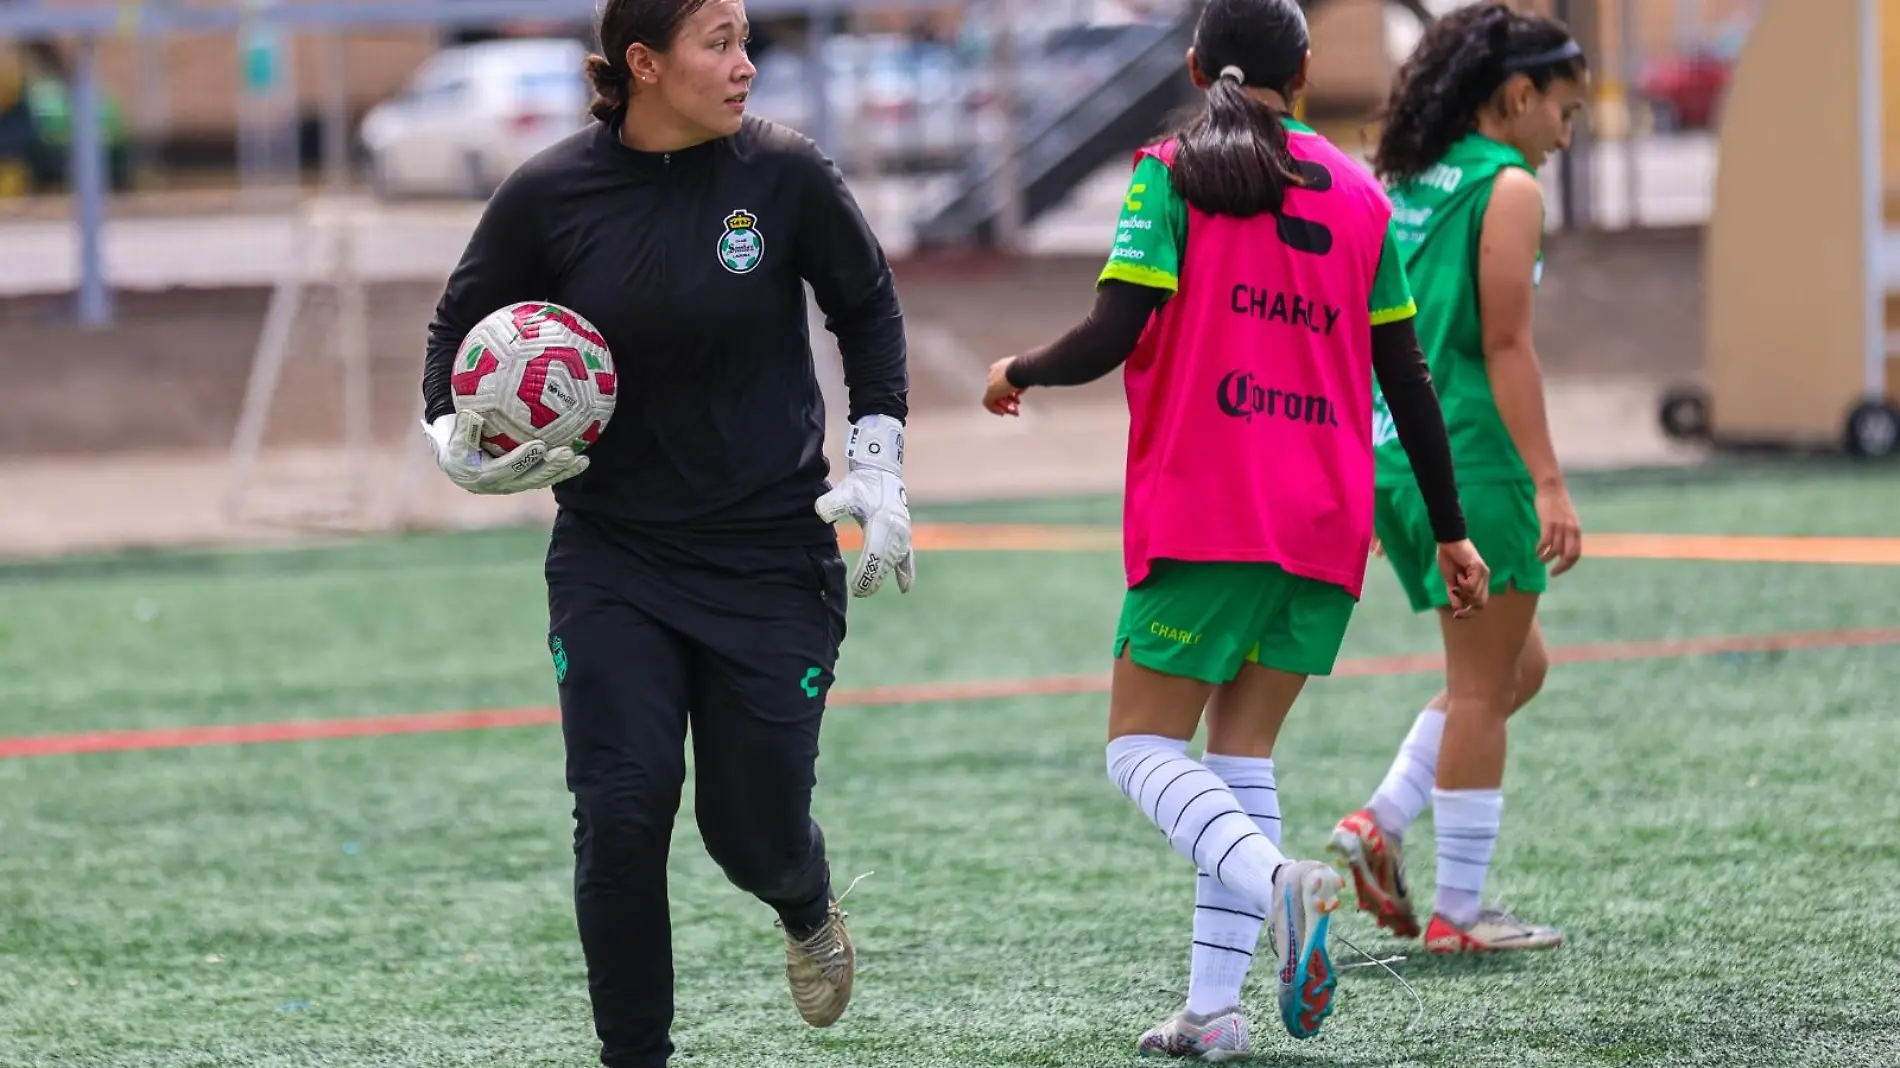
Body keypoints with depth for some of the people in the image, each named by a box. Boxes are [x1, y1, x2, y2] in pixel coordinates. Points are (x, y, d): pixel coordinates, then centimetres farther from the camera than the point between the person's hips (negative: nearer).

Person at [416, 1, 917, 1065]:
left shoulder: (784, 172, -9)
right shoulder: (551, 194, -9)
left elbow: (869, 308, 7)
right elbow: (461, 329, 6)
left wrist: (877, 467, 0)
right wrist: (458, 440, -13)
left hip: (770, 559, 0)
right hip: (612, 561, 0)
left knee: (756, 829, 5)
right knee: (621, 814, -12)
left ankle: (809, 910, 43)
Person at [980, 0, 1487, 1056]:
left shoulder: (1171, 174, -3)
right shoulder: (1359, 195, 10)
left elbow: (1111, 337, -11)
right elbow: (1409, 380, 10)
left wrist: (1018, 371, 9)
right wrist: (1451, 531, 17)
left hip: (1205, 516, -4)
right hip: (1326, 529, 5)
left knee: (1143, 747, 3)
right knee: (1243, 750, 12)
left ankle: (1278, 880, -26)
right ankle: (1216, 1008, 4)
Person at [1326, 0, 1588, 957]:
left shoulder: (1402, 182, 14)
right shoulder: (1508, 189, -9)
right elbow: (1506, 346, -16)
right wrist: (1548, 483, -16)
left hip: (1391, 452, 8)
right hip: (1471, 458, -8)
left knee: (1517, 667, 19)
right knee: (1483, 684, 1)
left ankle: (1380, 824, 7)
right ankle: (1459, 911, 4)